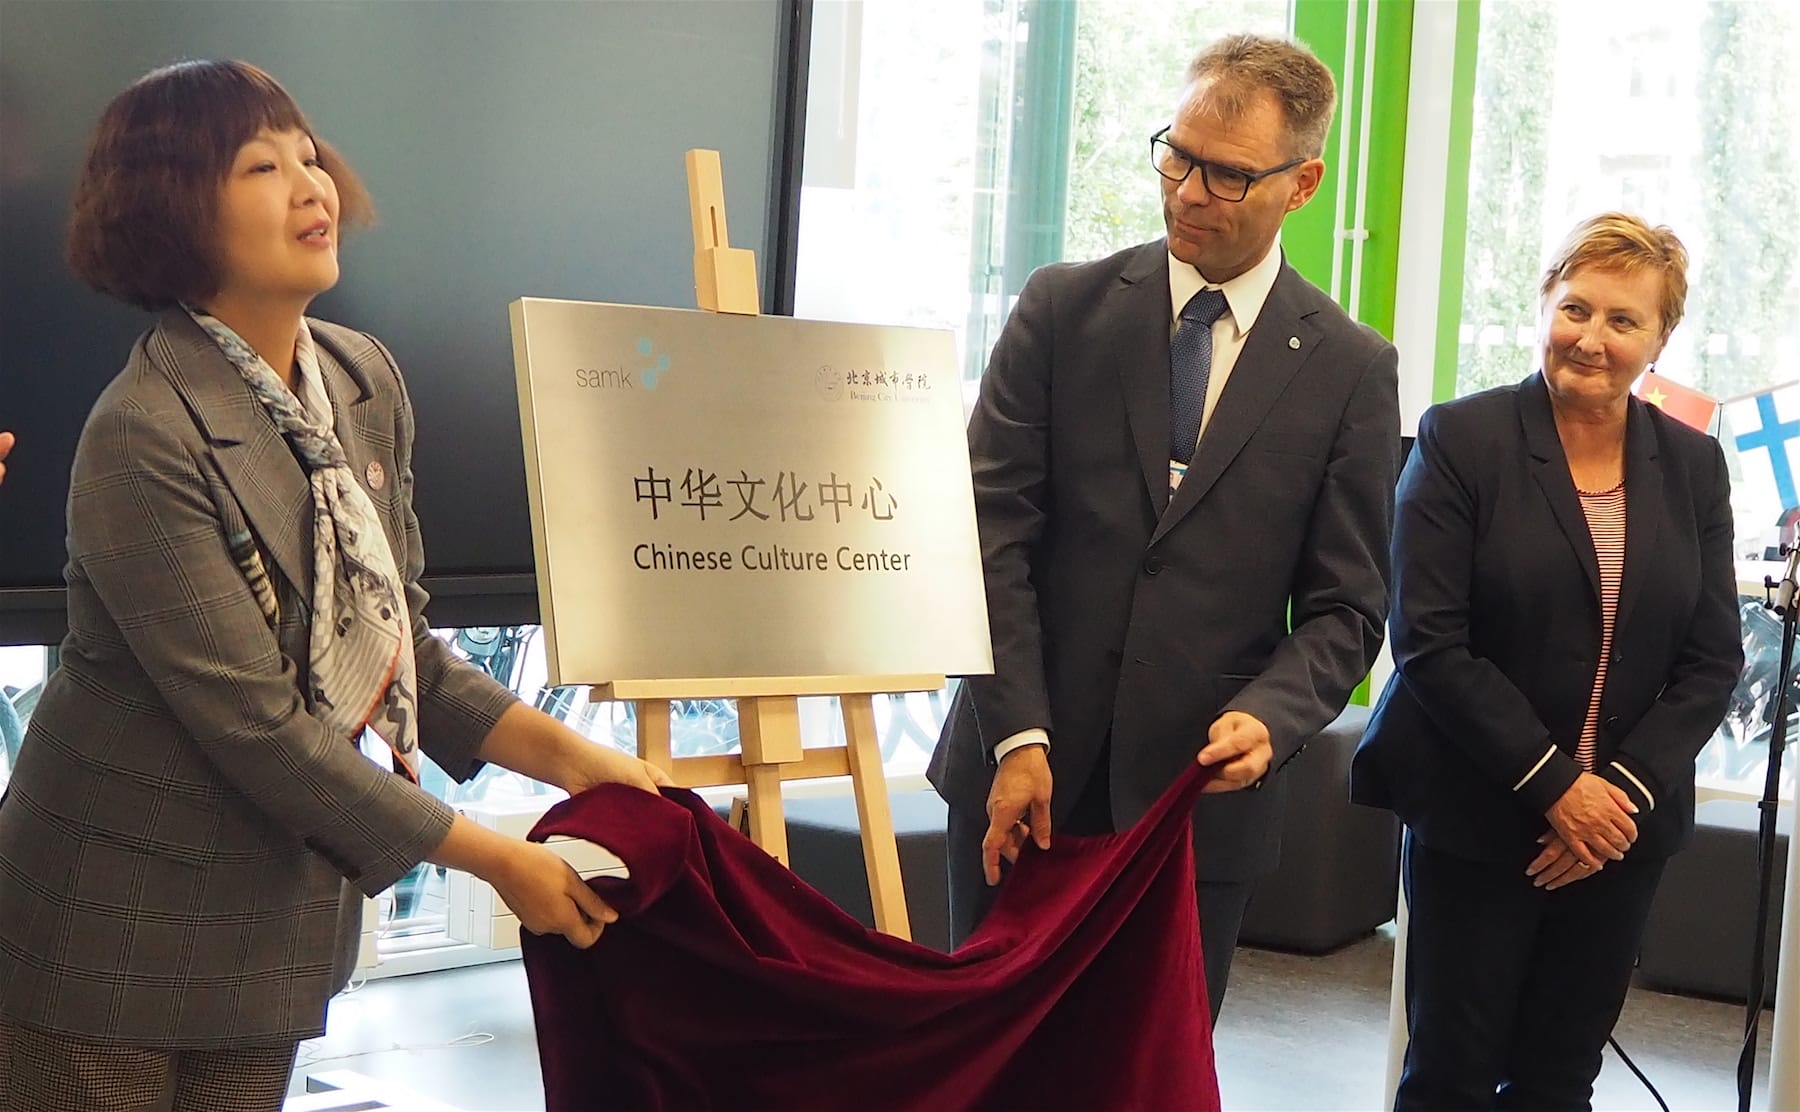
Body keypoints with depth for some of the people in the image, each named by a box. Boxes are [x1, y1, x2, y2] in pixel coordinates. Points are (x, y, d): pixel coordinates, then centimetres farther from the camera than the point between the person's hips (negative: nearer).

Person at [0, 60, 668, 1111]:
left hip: (284, 925, 6)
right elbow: (258, 726, -22)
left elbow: (400, 643, 9)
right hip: (121, 936, -6)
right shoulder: (143, 442, -21)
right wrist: (493, 858, -17)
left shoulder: (366, 381, 2)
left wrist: (563, 753, -4)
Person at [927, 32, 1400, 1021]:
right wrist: (1020, 737, -12)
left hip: (1197, 793, -1)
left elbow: (1344, 606, 2)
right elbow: (994, 531, -3)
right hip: (1021, 772, 1)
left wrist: (1269, 717, -18)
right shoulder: (1063, 308, 2)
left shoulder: (1351, 370, 2)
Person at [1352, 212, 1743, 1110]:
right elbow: (1430, 642, -12)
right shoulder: (1461, 439, -6)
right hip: (1476, 819, -3)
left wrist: (1626, 791, -9)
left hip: (1622, 824, 4)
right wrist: (1555, 784, -14)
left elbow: (1713, 659, 5)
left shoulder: (1693, 465, 6)